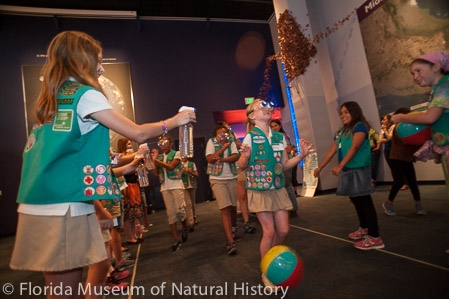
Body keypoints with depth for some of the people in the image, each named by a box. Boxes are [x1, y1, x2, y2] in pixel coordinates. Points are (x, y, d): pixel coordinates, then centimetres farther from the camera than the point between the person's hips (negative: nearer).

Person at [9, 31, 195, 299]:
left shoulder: (50, 99, 15)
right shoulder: (85, 94, -10)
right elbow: (137, 133, -11)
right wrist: (173, 121, 5)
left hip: (42, 206, 8)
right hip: (63, 210, -8)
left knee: (100, 266, 20)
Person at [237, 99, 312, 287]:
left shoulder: (279, 137, 6)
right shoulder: (250, 137, -10)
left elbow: (284, 165, 9)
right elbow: (242, 166, -8)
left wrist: (301, 155, -2)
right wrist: (244, 157, -29)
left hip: (278, 189, 5)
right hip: (259, 190, -5)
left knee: (284, 230, 7)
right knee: (269, 231, -3)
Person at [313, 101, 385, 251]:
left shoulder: (360, 126, -6)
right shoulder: (341, 132, 17)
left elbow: (354, 147, -19)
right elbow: (332, 151, 16)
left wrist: (340, 166, -29)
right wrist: (319, 168, 14)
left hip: (359, 170, -8)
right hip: (347, 171, 8)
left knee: (364, 200, -7)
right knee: (356, 200, 16)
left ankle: (375, 237, -1)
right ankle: (364, 228, 32)